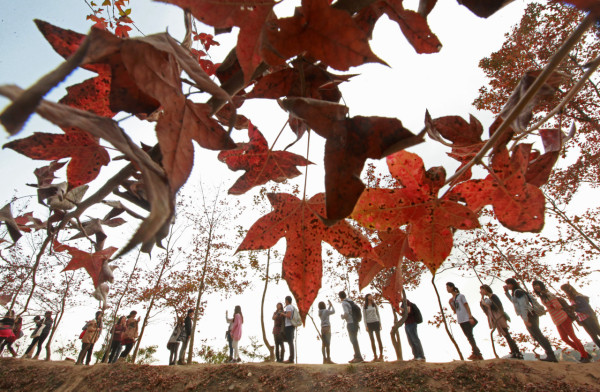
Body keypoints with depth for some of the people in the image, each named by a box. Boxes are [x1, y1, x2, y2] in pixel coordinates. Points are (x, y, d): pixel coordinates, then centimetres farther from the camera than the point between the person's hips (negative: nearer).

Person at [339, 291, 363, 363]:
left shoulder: (344, 303, -10)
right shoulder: (350, 302, 14)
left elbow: (346, 313, -22)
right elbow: (358, 309, 19)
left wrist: (342, 316, -2)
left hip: (350, 323, -9)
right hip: (355, 322, 9)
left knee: (353, 340, -5)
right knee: (354, 340, 14)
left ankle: (359, 357, -6)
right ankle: (356, 356, 19)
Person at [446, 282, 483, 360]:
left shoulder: (461, 296, -2)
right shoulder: (451, 299, 14)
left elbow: (467, 306, -7)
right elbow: (455, 311, 13)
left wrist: (470, 317, -15)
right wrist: (450, 303, -1)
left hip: (466, 319, -6)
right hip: (460, 321, 6)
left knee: (470, 336, -8)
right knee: (469, 337, 7)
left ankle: (476, 353, -5)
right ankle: (477, 353, 12)